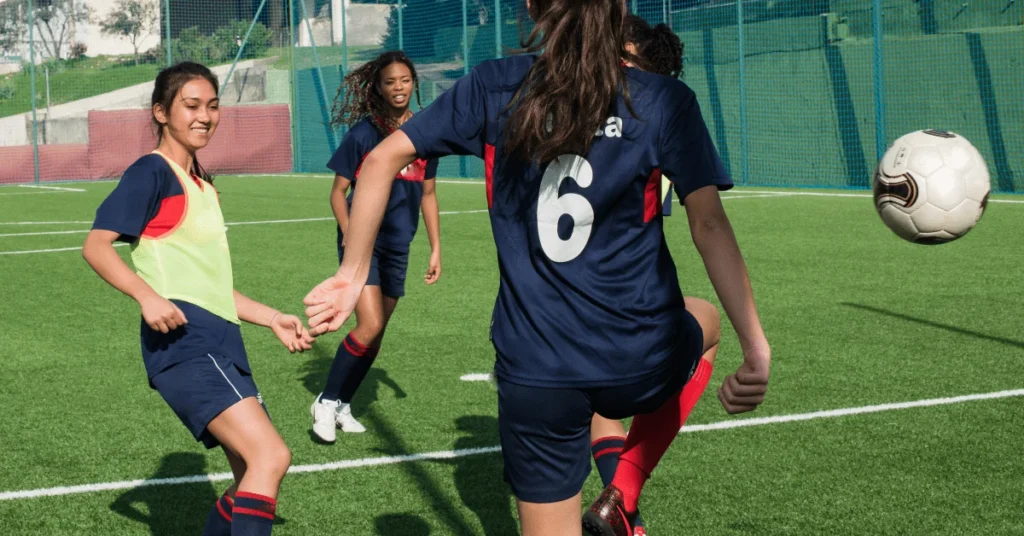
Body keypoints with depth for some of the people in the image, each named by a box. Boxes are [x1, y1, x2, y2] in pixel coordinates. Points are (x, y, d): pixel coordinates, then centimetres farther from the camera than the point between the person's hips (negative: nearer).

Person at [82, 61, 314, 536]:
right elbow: (96, 246, -15)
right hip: (183, 341, -9)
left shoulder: (202, 183, 22)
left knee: (252, 476, 10)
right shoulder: (151, 173, -4)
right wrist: (147, 295, -29)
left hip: (221, 343, 9)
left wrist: (272, 319, 23)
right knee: (271, 456, -22)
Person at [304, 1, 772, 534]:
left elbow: (383, 158, 0)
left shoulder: (492, 86, 1)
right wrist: (756, 349, -14)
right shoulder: (666, 101, -4)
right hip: (641, 360, 0)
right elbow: (709, 224, -13)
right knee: (705, 322, 34)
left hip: (533, 372, 1)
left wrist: (352, 274, 7)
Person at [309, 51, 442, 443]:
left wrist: (435, 248, 10)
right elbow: (338, 190, -3)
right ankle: (326, 402, -2)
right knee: (370, 326, -18)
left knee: (375, 335, 10)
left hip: (398, 246, 5)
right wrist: (348, 232, -18)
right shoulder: (364, 133, -7)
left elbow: (427, 194, 13)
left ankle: (343, 405, 25)